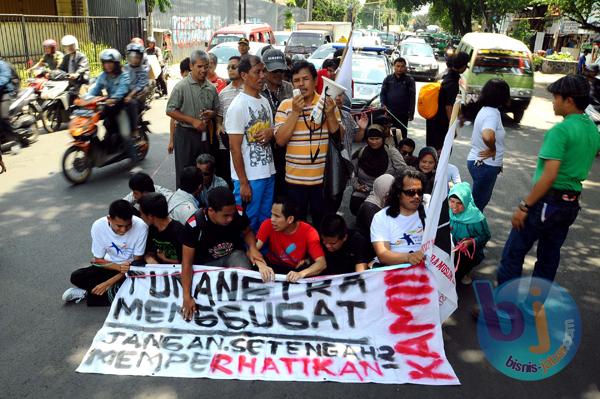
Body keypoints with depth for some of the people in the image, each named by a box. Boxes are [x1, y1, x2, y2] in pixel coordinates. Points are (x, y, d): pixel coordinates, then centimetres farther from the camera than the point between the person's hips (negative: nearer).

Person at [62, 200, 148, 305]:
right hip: (110, 265, 2)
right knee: (76, 277, -17)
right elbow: (98, 260, -10)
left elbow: (137, 262, -19)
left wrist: (108, 283, -24)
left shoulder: (141, 226, -30)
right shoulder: (98, 226, -22)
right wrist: (119, 267, -30)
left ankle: (86, 293, -7)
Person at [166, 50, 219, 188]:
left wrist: (211, 114, -7)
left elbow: (217, 109, 18)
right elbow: (170, 110, -10)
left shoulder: (211, 88, 7)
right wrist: (193, 121, -16)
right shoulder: (182, 86, -8)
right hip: (185, 135, -5)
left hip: (205, 134, 5)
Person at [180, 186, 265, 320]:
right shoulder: (194, 225, -28)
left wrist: (252, 248, -19)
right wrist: (187, 297, -25)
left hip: (233, 254, 1)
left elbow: (247, 232, 3)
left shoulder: (238, 214, -21)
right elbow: (187, 263, -21)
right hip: (207, 261, 0)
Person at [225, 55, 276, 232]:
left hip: (268, 173, 7)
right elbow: (235, 148, -14)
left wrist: (270, 133, -5)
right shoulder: (238, 106, -13)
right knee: (248, 224, 4)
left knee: (265, 221, 16)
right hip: (249, 177, -7)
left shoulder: (265, 101, 10)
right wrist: (243, 183, -15)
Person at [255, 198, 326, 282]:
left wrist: (301, 274, -48)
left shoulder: (309, 232, -22)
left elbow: (322, 263, -29)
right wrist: (261, 266, -45)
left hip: (297, 270, -1)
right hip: (272, 267, 1)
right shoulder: (268, 225, -17)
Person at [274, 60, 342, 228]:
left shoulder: (328, 103, 1)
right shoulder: (286, 105, -2)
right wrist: (295, 112, -17)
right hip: (295, 178, 0)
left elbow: (340, 138, 2)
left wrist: (330, 114, -14)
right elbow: (280, 140, -11)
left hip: (323, 177, 1)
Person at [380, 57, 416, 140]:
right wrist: (383, 105, -7)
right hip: (389, 112, 1)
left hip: (403, 113, -1)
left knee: (402, 133, 1)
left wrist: (411, 112, -6)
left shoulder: (409, 80, 4)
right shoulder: (388, 79, 10)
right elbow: (383, 93, 10)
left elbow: (412, 97, 1)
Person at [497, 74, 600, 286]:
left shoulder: (561, 130, -19)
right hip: (572, 204, 9)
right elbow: (581, 167, 16)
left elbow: (549, 176, -25)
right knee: (550, 255, 18)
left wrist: (524, 206, -21)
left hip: (548, 201, -9)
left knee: (514, 252, 2)